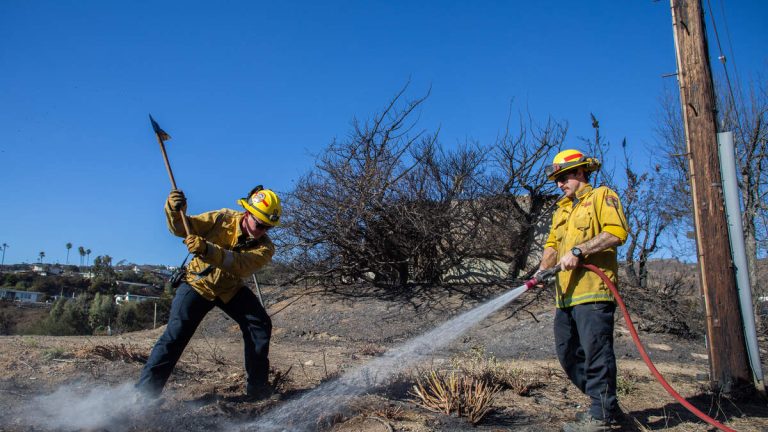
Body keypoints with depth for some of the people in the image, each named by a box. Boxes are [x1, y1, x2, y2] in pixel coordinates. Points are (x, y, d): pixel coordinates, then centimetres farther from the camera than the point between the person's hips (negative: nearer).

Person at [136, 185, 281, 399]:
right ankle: (145, 391, -8)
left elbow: (240, 265, -40)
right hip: (198, 284, -2)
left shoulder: (265, 247, -20)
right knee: (175, 334, -17)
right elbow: (181, 229, -17)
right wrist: (174, 211, -40)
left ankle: (257, 386, 3)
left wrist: (207, 250, -55)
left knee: (260, 325, -11)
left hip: (231, 289, 2)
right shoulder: (223, 219, -19)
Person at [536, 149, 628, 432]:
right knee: (568, 353, 11)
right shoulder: (562, 209, 27)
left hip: (593, 290, -9)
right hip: (566, 293, 9)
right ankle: (605, 404, 24)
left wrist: (578, 251, -18)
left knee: (596, 352, -7)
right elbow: (552, 244, 22)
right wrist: (543, 269, 2)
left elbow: (617, 231, -13)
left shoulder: (602, 196, 2)